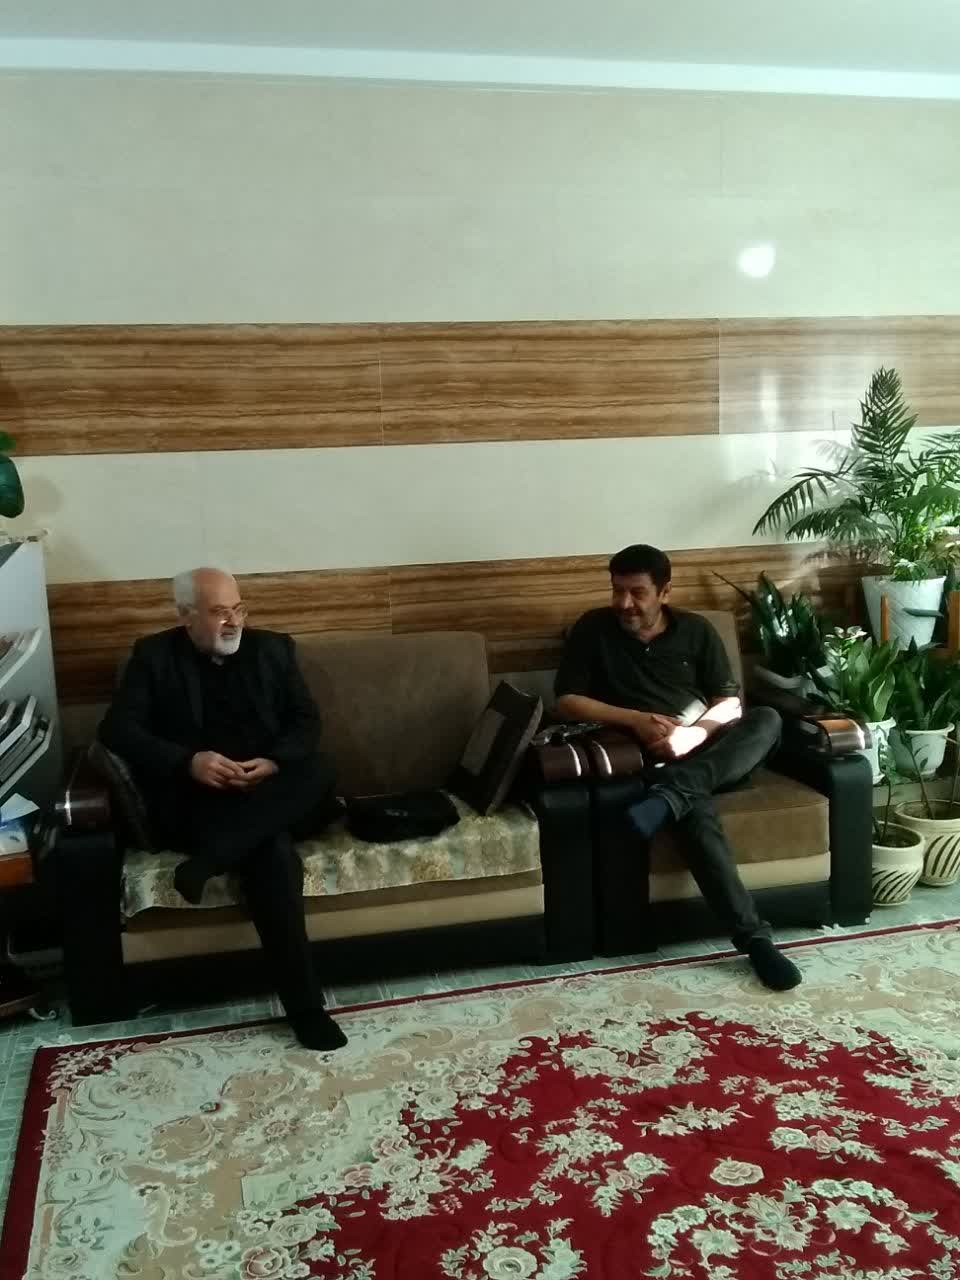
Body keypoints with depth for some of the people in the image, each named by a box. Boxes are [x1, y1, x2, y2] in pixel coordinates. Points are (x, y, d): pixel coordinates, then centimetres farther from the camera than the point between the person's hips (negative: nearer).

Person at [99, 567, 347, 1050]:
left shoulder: (272, 649, 12)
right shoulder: (154, 656, 5)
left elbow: (306, 720, 8)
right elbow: (118, 728, -4)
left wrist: (275, 763, -14)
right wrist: (187, 762, -20)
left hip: (270, 796, 4)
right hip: (197, 799, -3)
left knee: (318, 770, -31)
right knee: (274, 853, -32)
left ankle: (208, 860, -33)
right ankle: (305, 1005, -26)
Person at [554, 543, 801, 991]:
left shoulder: (696, 630, 9)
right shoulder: (594, 629, 3)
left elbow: (731, 702, 5)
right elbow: (566, 701, -3)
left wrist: (692, 734, -17)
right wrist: (635, 720, -15)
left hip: (709, 753, 4)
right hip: (649, 758, -3)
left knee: (767, 719, -27)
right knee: (696, 810, -35)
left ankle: (668, 794, -39)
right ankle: (754, 937, -34)